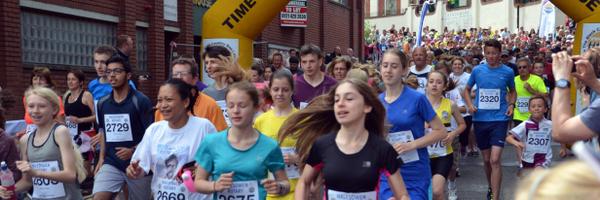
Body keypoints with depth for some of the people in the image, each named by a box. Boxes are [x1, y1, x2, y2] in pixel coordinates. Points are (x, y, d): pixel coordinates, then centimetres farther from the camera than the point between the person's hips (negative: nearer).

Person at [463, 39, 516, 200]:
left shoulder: (507, 72, -1)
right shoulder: (477, 70, 1)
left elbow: (512, 91, 16)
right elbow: (467, 90, 14)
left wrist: (511, 105, -3)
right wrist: (470, 105, -4)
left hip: (499, 119, -2)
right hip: (480, 119, 2)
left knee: (495, 160, -14)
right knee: (486, 159, 14)